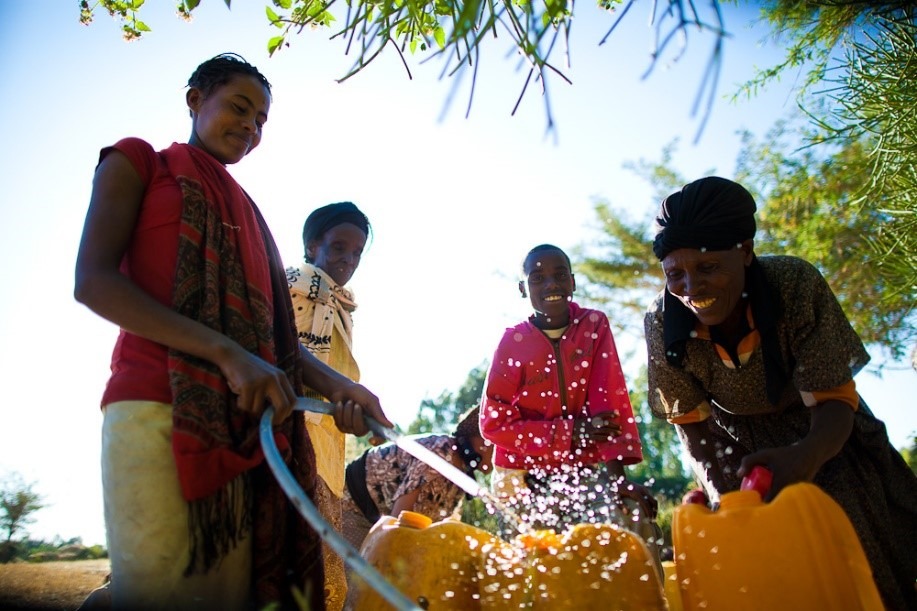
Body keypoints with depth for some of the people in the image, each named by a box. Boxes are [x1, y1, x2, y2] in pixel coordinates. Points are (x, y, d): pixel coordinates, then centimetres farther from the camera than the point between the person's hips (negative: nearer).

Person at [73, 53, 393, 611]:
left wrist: (337, 386, -2)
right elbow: (93, 281, -6)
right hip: (156, 411, -5)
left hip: (247, 423, 5)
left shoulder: (246, 211, 25)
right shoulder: (137, 162, 11)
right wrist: (226, 353, -17)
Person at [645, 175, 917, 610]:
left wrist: (804, 457, -51)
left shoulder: (796, 283, -32)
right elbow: (692, 422, -14)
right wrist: (723, 493, -30)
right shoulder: (662, 322, -26)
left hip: (820, 439, 0)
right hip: (741, 447, 1)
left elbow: (835, 401, -28)